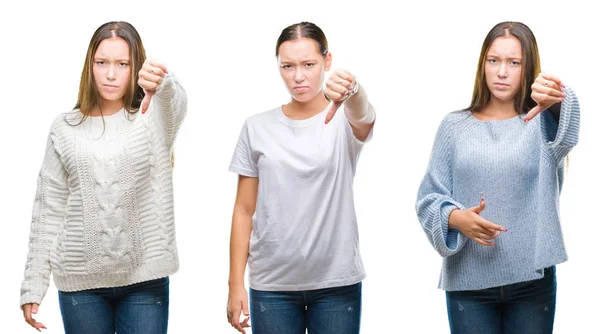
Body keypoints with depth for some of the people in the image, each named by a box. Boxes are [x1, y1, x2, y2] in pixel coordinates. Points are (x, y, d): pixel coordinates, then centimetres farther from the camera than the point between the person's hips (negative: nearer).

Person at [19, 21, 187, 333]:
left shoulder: (153, 119, 0)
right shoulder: (65, 128, 4)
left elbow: (175, 103, -26)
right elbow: (48, 211, 5)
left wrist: (161, 84, -51)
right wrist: (33, 285, 0)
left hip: (145, 277, -1)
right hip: (81, 279, 1)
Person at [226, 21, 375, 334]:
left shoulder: (344, 120, -2)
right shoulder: (257, 127, 3)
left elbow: (362, 113, -28)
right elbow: (244, 211, 5)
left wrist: (352, 90, -51)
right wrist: (235, 283, -1)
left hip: (336, 283, -1)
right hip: (272, 285, 1)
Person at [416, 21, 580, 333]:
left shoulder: (543, 122, 2)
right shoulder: (455, 126, 5)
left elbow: (565, 133, -23)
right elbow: (429, 197, 3)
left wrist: (557, 100, -46)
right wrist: (455, 218, -19)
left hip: (532, 280, 0)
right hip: (468, 282, 0)